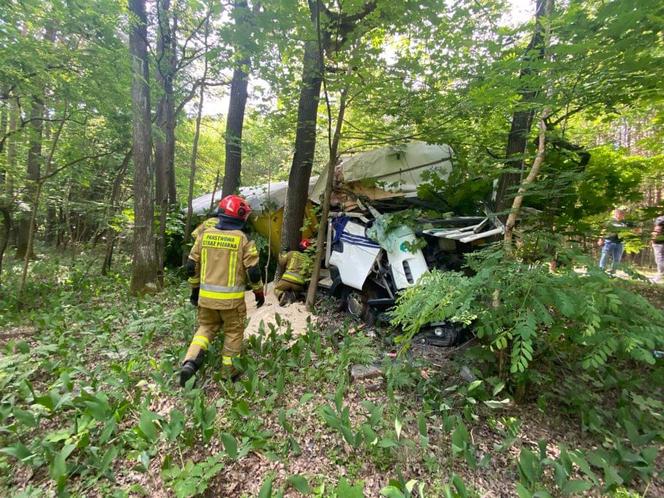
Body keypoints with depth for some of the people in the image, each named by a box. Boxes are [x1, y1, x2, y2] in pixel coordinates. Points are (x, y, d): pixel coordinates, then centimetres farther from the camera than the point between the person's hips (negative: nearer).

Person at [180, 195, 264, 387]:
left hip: (206, 295, 4)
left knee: (206, 328, 24)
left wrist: (195, 288, 20)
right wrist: (259, 292, 6)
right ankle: (229, 373, 26)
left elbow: (191, 266, 6)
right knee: (233, 333, 15)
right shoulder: (243, 239, -11)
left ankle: (190, 362, 7)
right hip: (231, 298, -3)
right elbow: (253, 272, -10)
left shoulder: (204, 234, 1)